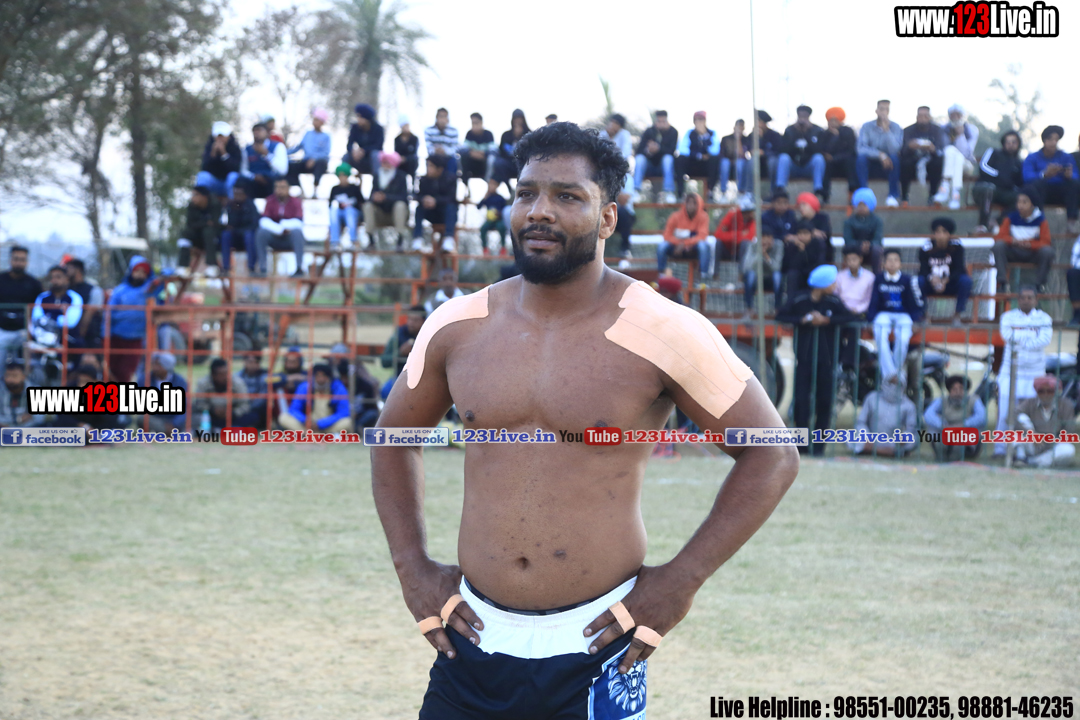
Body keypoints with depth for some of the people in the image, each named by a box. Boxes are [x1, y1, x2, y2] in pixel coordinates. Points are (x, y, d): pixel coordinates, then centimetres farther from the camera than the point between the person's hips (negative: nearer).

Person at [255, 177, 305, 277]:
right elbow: (264, 221, -17)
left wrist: (284, 224, -28)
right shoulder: (270, 201, -4)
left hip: (290, 239, -1)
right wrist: (280, 229, -29)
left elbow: (298, 222, -19)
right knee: (261, 232, -27)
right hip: (274, 238, 1)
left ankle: (300, 269, -35)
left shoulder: (296, 202, -7)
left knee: (297, 232, -34)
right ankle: (262, 269, -28)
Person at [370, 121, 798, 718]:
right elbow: (394, 438, 21)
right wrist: (411, 568, 10)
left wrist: (681, 581, -7)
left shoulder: (660, 333, -8)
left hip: (594, 648, -3)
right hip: (475, 640, 3)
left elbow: (771, 458, -2)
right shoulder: (456, 327, 4)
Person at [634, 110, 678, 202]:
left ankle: (669, 192, -40)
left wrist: (659, 148, -38)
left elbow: (671, 151, -19)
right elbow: (639, 151, -12)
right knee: (639, 158, -26)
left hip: (665, 166, -1)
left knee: (668, 158, -31)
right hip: (649, 167, 1)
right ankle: (636, 190, -35)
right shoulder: (648, 132, -3)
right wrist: (648, 151, -35)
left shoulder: (673, 132, -5)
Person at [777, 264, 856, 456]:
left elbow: (849, 317, -5)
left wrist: (827, 320, -16)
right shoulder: (798, 300, -5)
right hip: (804, 358, -2)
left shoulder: (833, 302, 0)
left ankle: (819, 445, 7)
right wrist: (803, 319, -18)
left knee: (824, 401, 0)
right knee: (801, 399, -6)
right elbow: (781, 316, -8)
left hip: (825, 359, 2)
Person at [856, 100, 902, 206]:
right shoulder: (867, 126, -7)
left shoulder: (895, 127, -8)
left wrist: (887, 130, -32)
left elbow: (894, 149, -23)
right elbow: (861, 148, -20)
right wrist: (880, 154, -34)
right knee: (861, 157, -32)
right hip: (871, 161, 0)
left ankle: (893, 195, -23)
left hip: (888, 162, 0)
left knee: (894, 157, -33)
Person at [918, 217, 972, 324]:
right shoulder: (926, 249, -10)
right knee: (919, 280, -31)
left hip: (951, 284, 0)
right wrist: (932, 279, -37)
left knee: (966, 280, -30)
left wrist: (946, 281, -33)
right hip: (931, 284, 0)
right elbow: (923, 270, -14)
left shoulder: (956, 247, -10)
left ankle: (957, 315, -16)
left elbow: (959, 269, -15)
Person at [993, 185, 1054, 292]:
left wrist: (1029, 244, -31)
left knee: (1048, 250, -33)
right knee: (999, 245, -29)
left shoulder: (1040, 220, -9)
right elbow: (999, 237, -10)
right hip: (1014, 253, 1)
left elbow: (1046, 242, -14)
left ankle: (1041, 283, -12)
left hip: (1034, 253, -1)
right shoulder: (1011, 218, -5)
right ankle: (1003, 282, -25)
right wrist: (1013, 240, -30)